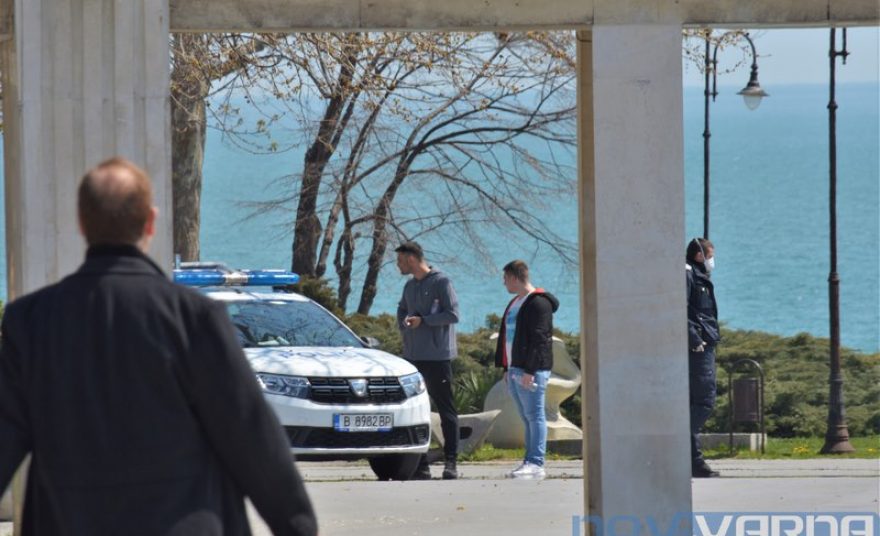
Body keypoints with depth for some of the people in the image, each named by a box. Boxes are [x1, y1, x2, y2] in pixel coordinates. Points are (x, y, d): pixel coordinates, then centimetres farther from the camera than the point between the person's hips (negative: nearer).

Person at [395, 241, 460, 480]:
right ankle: (419, 464, 8)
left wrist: (422, 321, -12)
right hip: (412, 356, 8)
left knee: (445, 409, -4)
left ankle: (451, 462, -4)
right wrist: (404, 324, 9)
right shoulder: (410, 286, 16)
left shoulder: (440, 282, -6)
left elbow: (453, 315, -11)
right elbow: (402, 310, 31)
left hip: (437, 356, -8)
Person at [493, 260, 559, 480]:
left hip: (532, 370, -10)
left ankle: (536, 464, -13)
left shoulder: (538, 303, -11)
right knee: (527, 418, 9)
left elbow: (539, 339, -17)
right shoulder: (515, 303, 20)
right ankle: (530, 462, 10)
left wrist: (530, 371, -22)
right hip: (515, 370, 10)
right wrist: (507, 368, 19)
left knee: (534, 416, -10)